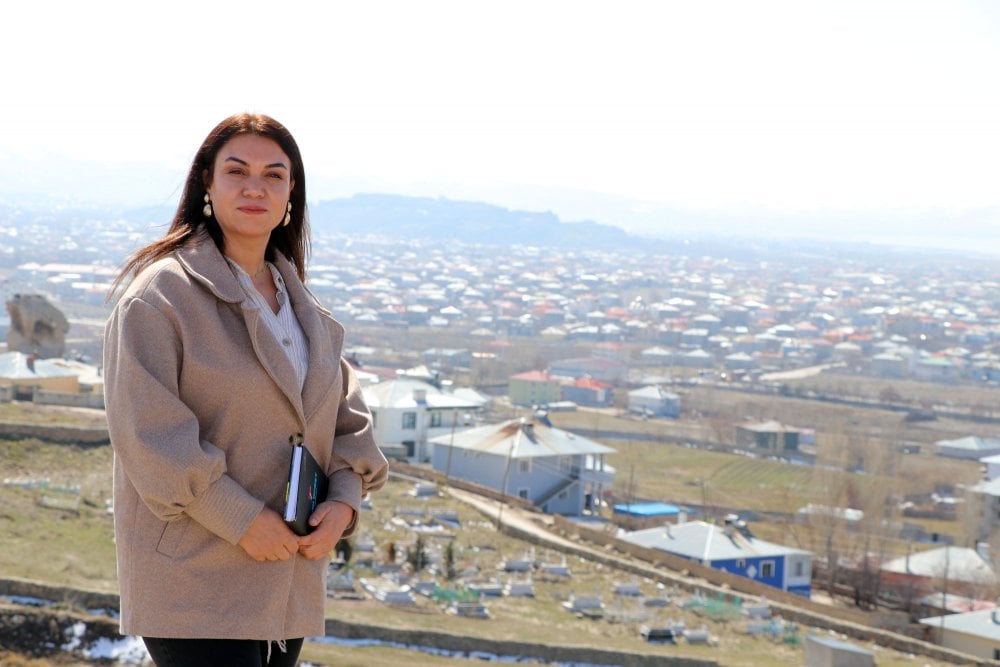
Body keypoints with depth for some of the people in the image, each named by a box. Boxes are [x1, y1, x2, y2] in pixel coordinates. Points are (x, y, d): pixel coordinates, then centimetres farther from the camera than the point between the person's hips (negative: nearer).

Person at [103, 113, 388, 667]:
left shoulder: (300, 304, 13)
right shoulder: (158, 294, -10)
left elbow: (347, 414, 14)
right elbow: (146, 430, -18)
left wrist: (343, 499, -4)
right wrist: (243, 519, -19)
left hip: (289, 576, 7)